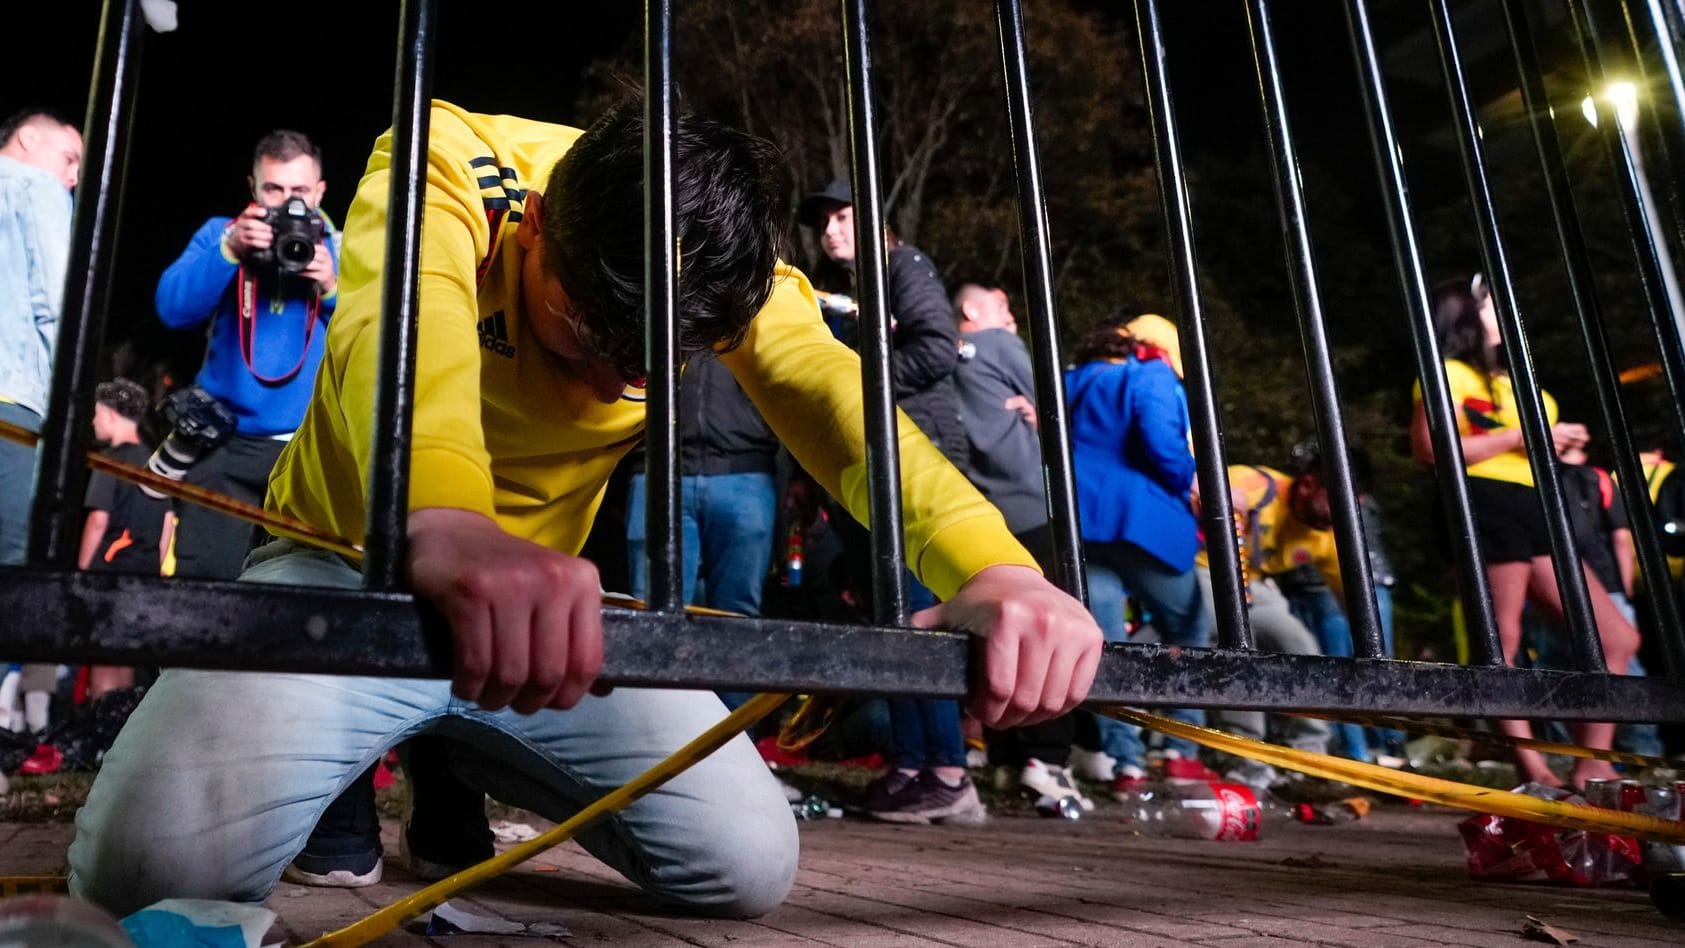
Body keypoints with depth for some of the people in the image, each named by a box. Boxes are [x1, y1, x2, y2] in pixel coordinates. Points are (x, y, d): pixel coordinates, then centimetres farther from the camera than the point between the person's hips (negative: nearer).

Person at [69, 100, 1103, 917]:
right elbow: (399, 327, -45)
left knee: (749, 863, -8)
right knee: (154, 863, -28)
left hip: (549, 593, 4)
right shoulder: (448, 166, -24)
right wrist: (445, 523, -67)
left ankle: (463, 758, 19)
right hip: (355, 565, -3)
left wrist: (995, 570, -51)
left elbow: (843, 400, -32)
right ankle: (357, 758, 9)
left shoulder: (737, 265, -15)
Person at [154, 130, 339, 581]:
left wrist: (333, 290, -16)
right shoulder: (221, 233, 8)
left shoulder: (342, 248, 6)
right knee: (199, 576, -2)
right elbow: (173, 308, -6)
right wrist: (228, 251, -17)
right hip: (228, 441, 1)